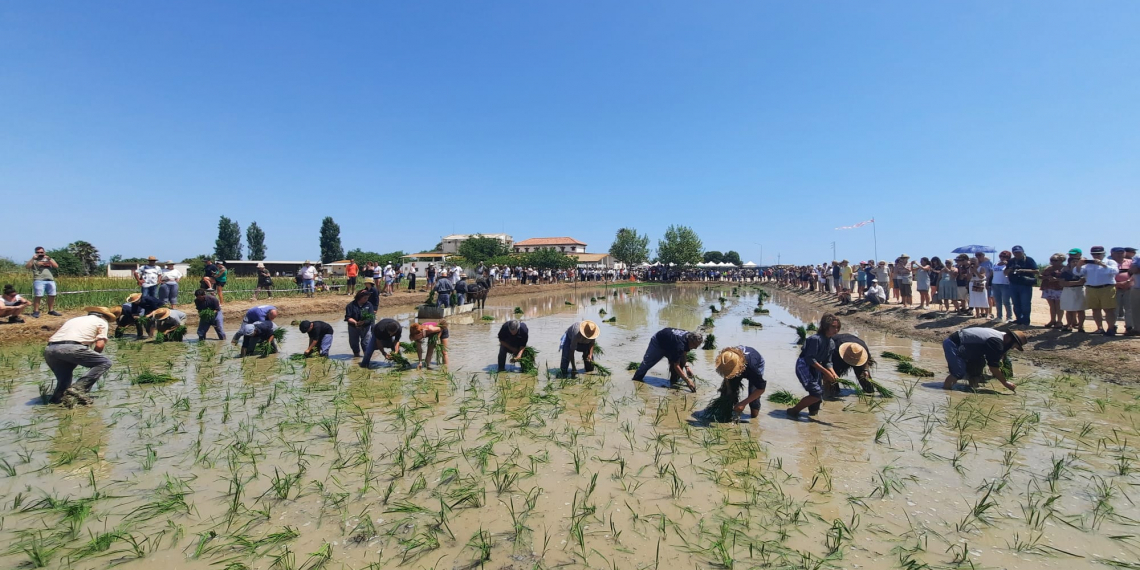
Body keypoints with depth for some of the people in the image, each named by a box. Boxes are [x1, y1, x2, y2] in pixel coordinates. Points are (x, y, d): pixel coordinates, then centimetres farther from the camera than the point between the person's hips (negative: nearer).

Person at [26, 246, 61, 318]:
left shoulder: (50, 259, 20)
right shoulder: (34, 261, 12)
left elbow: (56, 266, 4)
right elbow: (27, 266, -5)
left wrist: (49, 259, -5)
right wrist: (33, 258, -10)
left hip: (50, 280, 3)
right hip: (39, 280, -3)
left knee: (51, 296, 3)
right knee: (38, 296, -10)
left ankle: (51, 310, 13)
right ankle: (36, 312, -6)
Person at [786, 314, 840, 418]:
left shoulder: (832, 343, 7)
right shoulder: (815, 339, -20)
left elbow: (827, 362, 10)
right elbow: (810, 359, -22)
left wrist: (834, 375, -7)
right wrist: (826, 372, -23)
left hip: (815, 368, 9)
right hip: (803, 366, -8)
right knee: (817, 394, -19)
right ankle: (793, 411, -4)